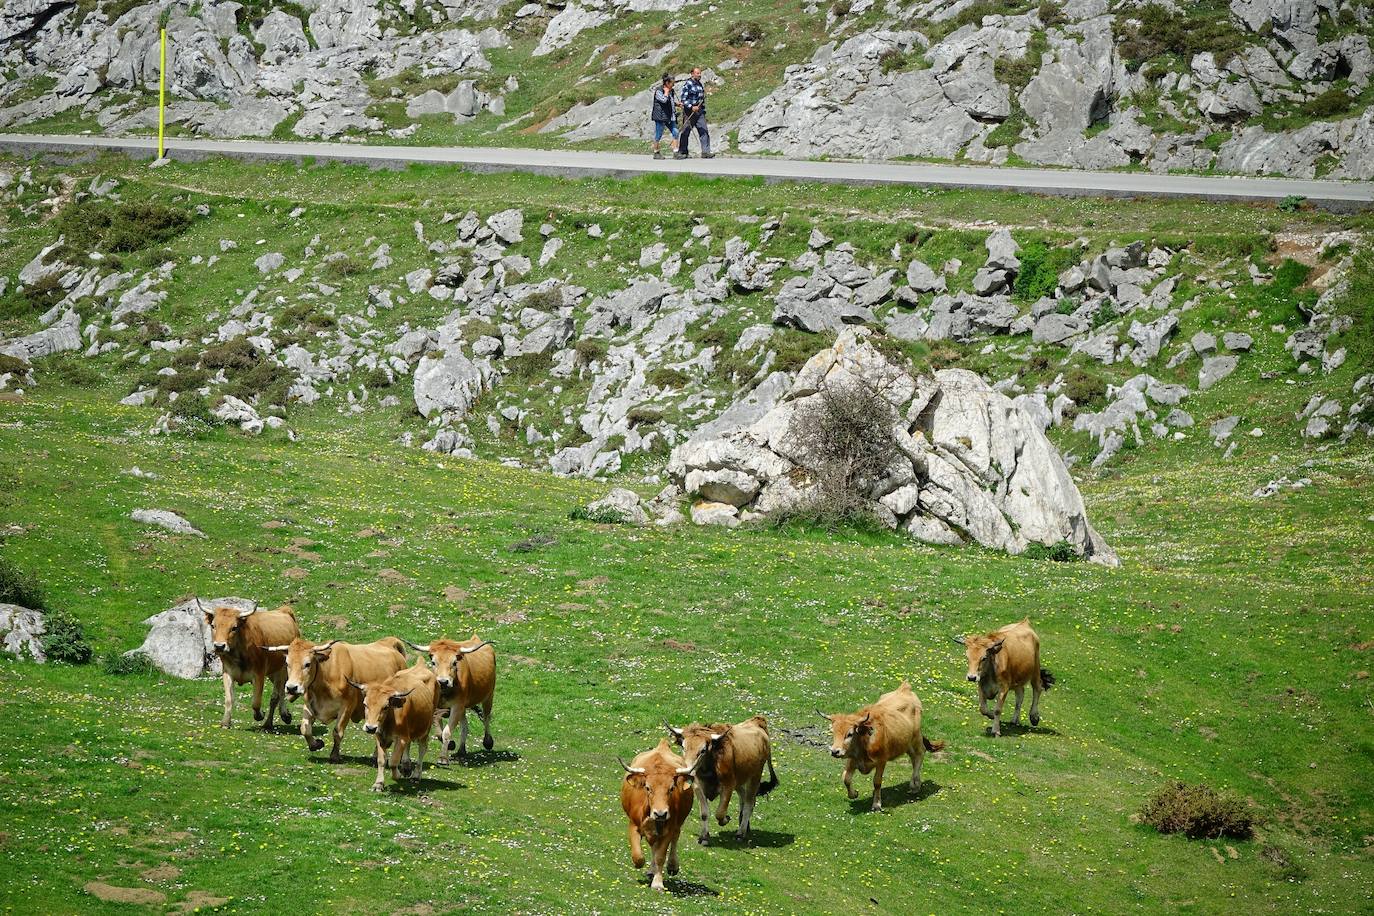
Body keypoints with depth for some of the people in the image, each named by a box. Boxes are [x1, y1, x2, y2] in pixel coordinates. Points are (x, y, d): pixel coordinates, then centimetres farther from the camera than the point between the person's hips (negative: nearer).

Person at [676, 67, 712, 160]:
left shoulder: (700, 85, 14)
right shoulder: (688, 85, -10)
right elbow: (683, 99, -13)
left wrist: (703, 112, 22)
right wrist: (691, 107, -23)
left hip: (699, 112, 6)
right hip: (689, 112, -6)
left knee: (704, 131, -4)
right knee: (686, 133, 2)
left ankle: (705, 152, -5)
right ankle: (682, 152, 12)